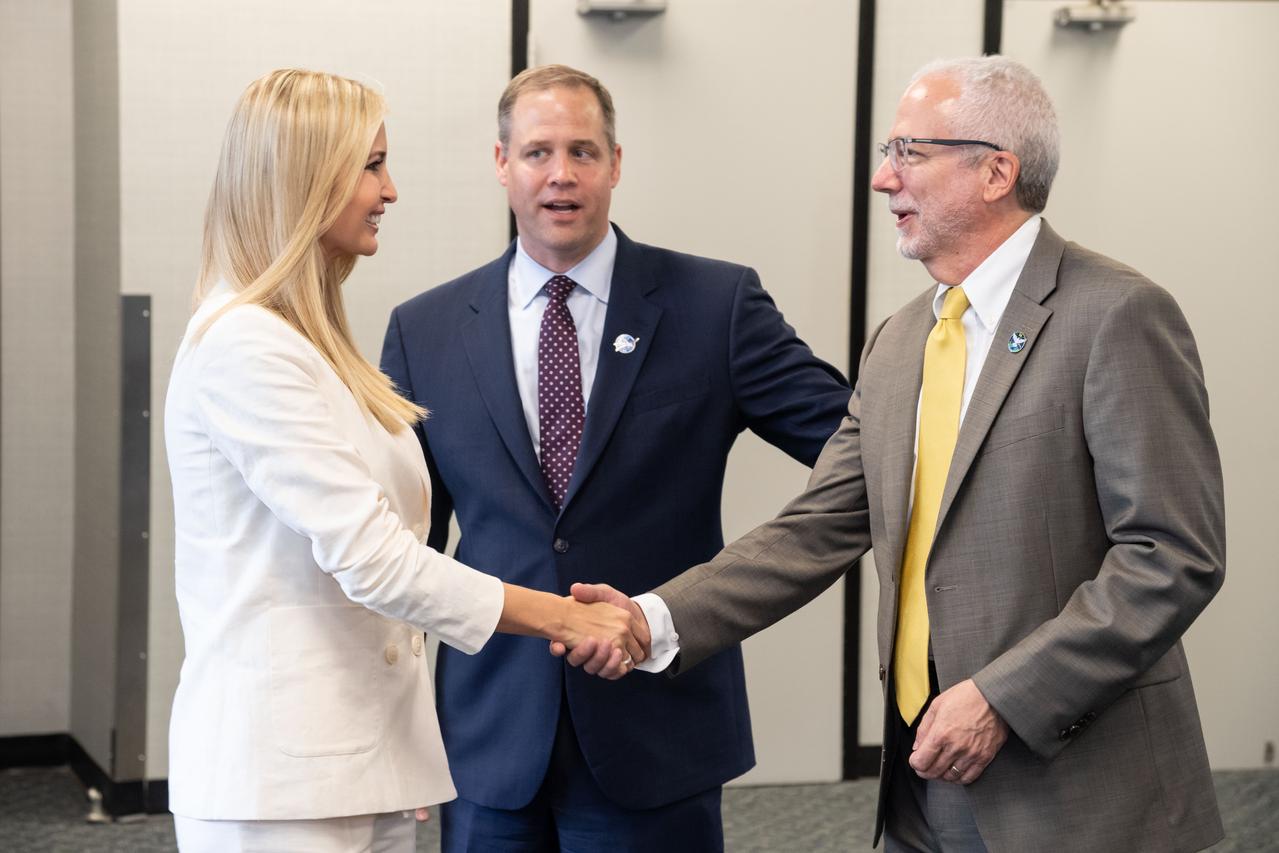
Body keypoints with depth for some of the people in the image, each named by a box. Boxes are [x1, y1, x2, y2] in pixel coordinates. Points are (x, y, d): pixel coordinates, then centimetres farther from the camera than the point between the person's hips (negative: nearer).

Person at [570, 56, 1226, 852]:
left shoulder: (1115, 316, -11)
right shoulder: (897, 343, 11)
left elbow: (1176, 555, -15)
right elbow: (818, 531, 8)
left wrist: (1005, 696, -19)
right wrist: (657, 619, -3)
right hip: (924, 781, 6)